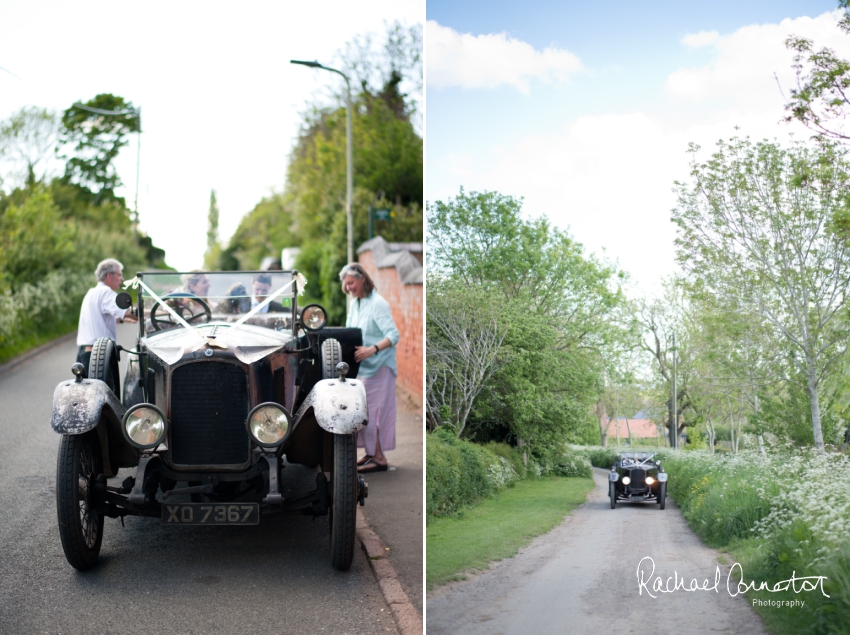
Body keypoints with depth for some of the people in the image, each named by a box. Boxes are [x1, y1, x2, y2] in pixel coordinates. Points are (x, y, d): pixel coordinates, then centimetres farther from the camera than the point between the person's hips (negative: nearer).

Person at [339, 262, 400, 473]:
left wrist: (371, 350, -35)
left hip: (377, 366, -8)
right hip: (360, 366, 8)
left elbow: (393, 336, -22)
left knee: (373, 410, -7)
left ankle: (379, 458, -1)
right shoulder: (354, 304, 11)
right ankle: (369, 453, 19)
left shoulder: (378, 304, -14)